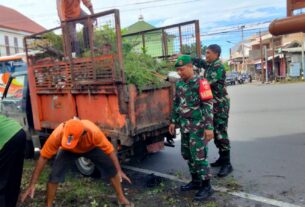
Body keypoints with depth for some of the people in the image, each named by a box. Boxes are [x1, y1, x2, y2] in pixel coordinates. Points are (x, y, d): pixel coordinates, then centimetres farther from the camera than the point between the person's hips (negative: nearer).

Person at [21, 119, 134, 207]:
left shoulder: (94, 132, -45)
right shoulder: (57, 134, -42)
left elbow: (110, 150, -29)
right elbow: (43, 157, -30)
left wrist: (119, 170, -27)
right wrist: (32, 184, -27)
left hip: (92, 148, 0)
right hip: (68, 151, 1)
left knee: (112, 168, -5)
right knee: (55, 174, -15)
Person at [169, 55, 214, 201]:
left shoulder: (200, 83, -13)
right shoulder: (179, 84, 8)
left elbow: (208, 106, -17)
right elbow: (176, 104, 17)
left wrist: (209, 127, -23)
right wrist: (173, 121, 17)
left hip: (198, 126, -7)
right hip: (185, 126, 8)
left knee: (199, 156, -4)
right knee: (187, 154, 14)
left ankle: (206, 186, 10)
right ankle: (196, 181, 30)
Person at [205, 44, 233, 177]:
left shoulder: (218, 66, -15)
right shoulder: (210, 65, 13)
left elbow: (207, 82, -23)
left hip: (220, 104, -9)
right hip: (213, 104, 9)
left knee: (221, 133, -9)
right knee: (216, 132, 14)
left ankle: (227, 164, -3)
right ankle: (222, 158, 26)